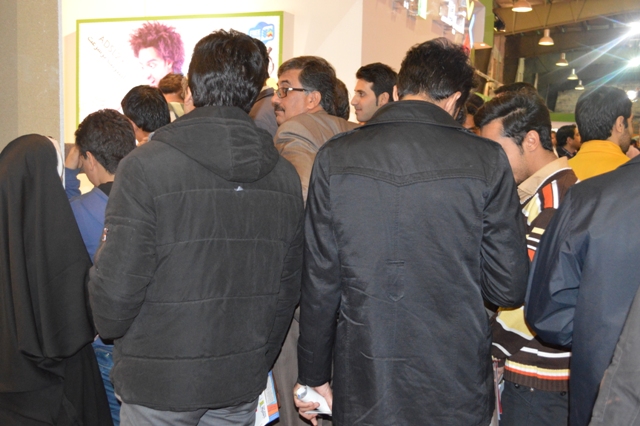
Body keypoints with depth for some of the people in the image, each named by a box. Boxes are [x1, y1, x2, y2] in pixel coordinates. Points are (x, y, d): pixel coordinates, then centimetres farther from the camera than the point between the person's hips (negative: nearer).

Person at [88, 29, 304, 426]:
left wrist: (111, 330, 7)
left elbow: (116, 285, -16)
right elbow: (289, 289, 4)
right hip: (243, 385, 4)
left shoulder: (145, 166, -16)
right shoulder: (286, 175, -1)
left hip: (159, 383, -4)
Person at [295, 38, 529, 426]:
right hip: (457, 394, 0)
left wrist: (314, 377, 8)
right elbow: (510, 287, -7)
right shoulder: (486, 160, -9)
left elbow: (319, 284, -3)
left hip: (362, 394, 1)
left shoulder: (335, 157, -6)